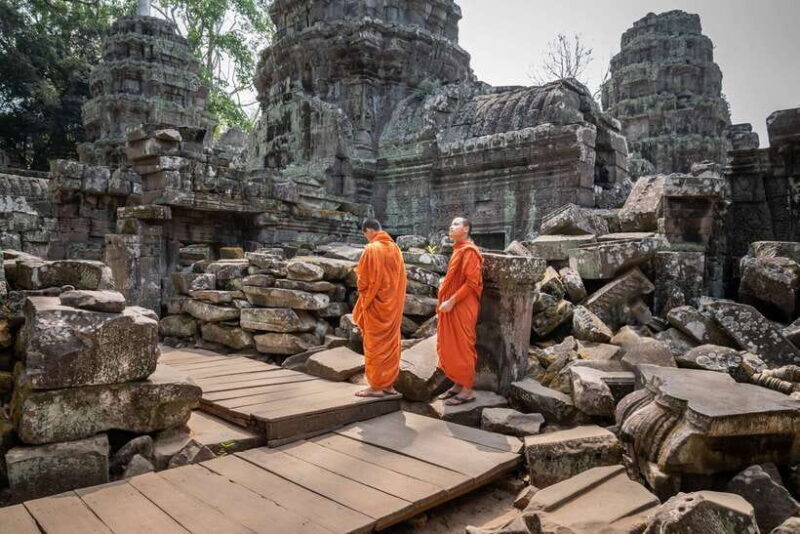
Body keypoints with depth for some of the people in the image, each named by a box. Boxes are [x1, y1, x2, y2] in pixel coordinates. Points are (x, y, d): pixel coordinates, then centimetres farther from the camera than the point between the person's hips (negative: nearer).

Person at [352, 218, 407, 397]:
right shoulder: (395, 248, 6)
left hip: (376, 304, -7)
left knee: (375, 345, 1)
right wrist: (396, 298, 14)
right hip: (394, 304, 7)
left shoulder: (371, 249, -14)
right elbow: (401, 277, 8)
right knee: (391, 344, 11)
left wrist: (364, 296, 6)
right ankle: (389, 384, 17)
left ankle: (376, 386, 6)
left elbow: (365, 279, -12)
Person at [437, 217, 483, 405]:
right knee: (450, 347, 13)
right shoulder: (458, 250, 15)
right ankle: (458, 384, 23)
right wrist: (445, 301, 15)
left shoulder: (469, 251, -14)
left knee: (462, 348, -3)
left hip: (462, 308, -10)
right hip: (452, 307, 10)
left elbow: (471, 282, -20)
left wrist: (451, 301, -20)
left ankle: (467, 391, 6)